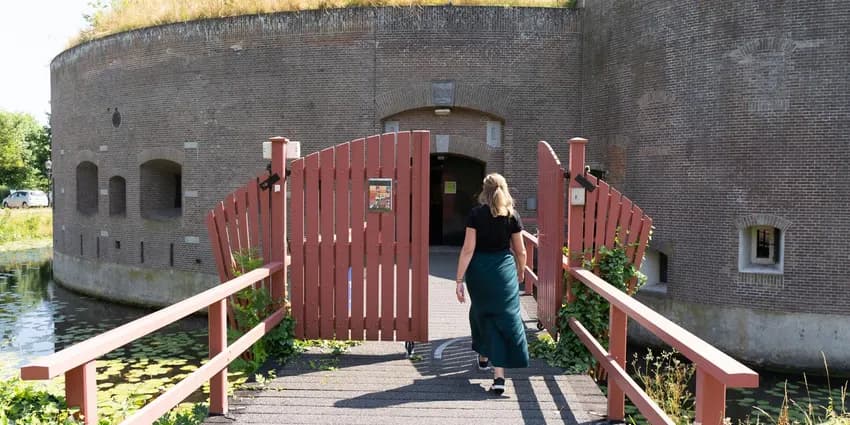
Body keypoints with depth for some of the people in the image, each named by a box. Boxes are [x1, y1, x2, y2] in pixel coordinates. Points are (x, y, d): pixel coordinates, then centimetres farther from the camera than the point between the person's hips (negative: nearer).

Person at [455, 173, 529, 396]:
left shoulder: (476, 214, -6)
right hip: (504, 268, 0)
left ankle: (484, 356, 43)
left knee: (481, 312, 23)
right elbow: (520, 251, 5)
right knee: (505, 318, 3)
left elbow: (468, 249, -10)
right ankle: (499, 376, -4)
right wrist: (521, 271, 24)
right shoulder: (512, 216, -1)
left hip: (479, 269, 0)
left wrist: (459, 280, -7)